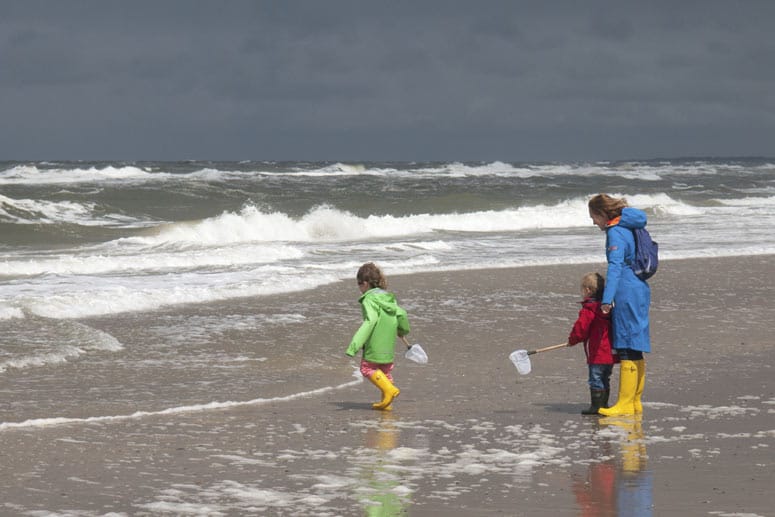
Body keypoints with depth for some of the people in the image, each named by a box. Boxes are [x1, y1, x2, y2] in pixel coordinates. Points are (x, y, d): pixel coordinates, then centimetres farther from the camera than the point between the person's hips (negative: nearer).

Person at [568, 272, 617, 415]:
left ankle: (596, 406, -3)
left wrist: (572, 340, 5)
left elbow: (580, 328, -15)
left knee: (595, 379, -2)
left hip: (597, 354, -8)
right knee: (605, 379, 17)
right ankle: (604, 405, 23)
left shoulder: (588, 310, -15)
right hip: (610, 353, 8)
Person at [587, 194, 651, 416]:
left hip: (628, 294, -10)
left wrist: (607, 300, -27)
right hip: (640, 290, 10)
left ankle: (625, 404, -7)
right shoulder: (628, 228, 17)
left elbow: (615, 267, -22)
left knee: (627, 349, -8)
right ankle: (635, 402, 19)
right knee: (635, 351, 13)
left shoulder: (615, 233, -12)